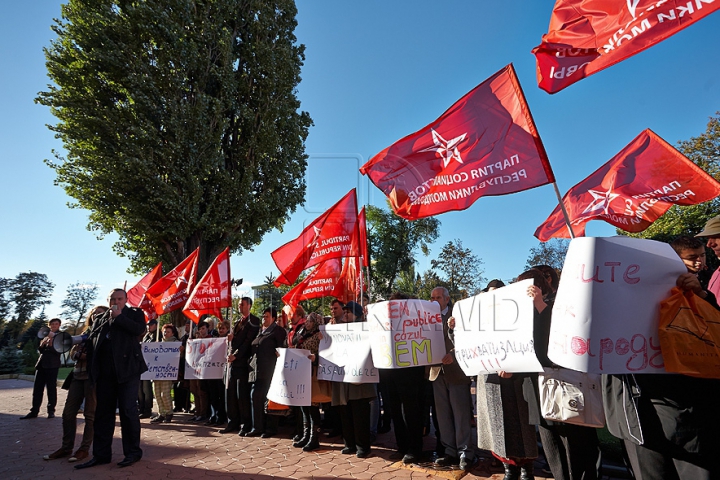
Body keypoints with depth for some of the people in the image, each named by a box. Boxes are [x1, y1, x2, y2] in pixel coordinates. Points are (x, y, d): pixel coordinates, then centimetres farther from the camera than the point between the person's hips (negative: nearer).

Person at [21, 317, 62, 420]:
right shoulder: (46, 334, 16)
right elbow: (41, 350, 13)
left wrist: (51, 343, -22)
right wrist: (43, 343, -7)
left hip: (52, 365, -5)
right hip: (41, 364, 5)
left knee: (51, 388, -2)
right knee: (37, 388, 5)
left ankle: (51, 411, 5)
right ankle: (34, 411, 11)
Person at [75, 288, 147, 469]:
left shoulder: (134, 313, 5)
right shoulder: (100, 319, 18)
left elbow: (139, 329, -14)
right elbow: (91, 341, 14)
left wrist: (119, 317, -10)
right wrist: (92, 369, 4)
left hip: (127, 368, -5)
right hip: (105, 371, 5)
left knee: (128, 410, -2)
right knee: (103, 412, 10)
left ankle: (133, 452, 9)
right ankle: (101, 454, 20)